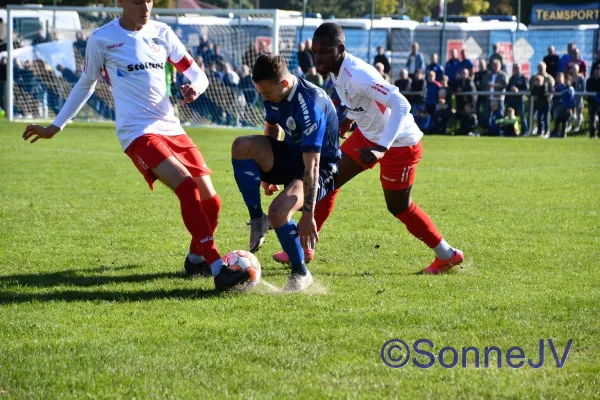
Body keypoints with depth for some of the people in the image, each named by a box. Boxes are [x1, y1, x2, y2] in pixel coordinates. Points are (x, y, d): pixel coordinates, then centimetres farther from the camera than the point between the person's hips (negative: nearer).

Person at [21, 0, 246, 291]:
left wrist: (196, 87, -12)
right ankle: (219, 269, -28)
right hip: (138, 132, -5)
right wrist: (55, 127, 14)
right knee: (187, 188, -26)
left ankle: (196, 259, 27)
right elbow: (85, 85, 13)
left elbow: (196, 73, 12)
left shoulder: (162, 33, 9)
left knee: (210, 198, -1)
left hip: (171, 127, 5)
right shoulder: (101, 39, -1)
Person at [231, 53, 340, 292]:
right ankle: (257, 220, -9)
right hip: (292, 153, 7)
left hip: (321, 166, -7)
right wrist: (266, 173, 21)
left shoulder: (310, 105, -32)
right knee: (242, 146, -20)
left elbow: (312, 166, -32)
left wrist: (308, 214, -31)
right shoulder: (273, 93, -7)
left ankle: (301, 273, -7)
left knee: (278, 212, -31)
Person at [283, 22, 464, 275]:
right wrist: (349, 119, 19)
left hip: (399, 143, -8)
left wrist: (381, 148, -46)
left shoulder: (358, 75, -34)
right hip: (369, 134, 8)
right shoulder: (336, 69, -7)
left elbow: (401, 105, -41)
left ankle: (448, 256, 24)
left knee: (398, 207, 6)